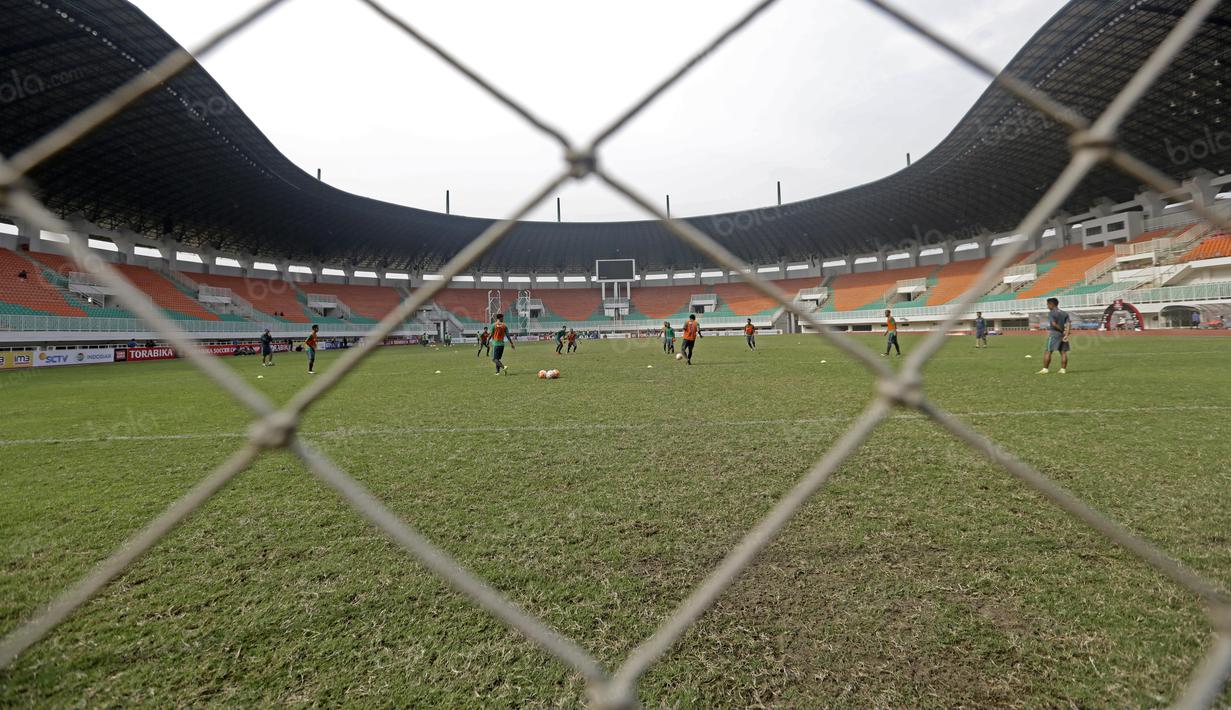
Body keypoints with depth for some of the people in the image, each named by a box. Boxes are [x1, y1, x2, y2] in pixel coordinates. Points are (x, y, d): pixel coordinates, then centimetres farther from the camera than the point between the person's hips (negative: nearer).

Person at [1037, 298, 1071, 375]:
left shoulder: (1051, 313, -7)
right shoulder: (1064, 313, 13)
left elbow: (1054, 324, -19)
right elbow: (1068, 324, 2)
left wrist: (1062, 330, -7)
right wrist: (1066, 334, -7)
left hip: (1053, 334, -7)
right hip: (1063, 334, 7)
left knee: (1048, 352, -3)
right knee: (1063, 352, 6)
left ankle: (1045, 369, -5)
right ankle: (1063, 369, 7)